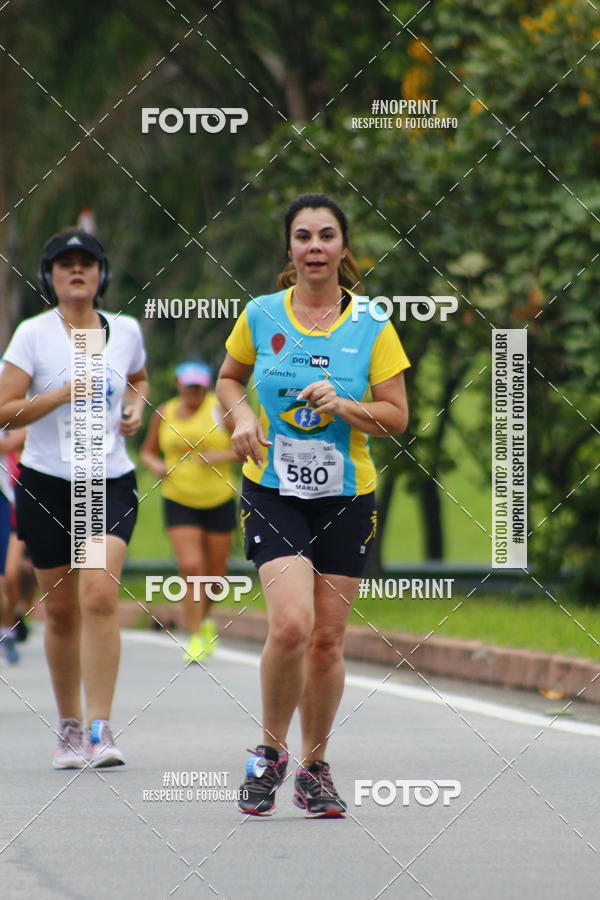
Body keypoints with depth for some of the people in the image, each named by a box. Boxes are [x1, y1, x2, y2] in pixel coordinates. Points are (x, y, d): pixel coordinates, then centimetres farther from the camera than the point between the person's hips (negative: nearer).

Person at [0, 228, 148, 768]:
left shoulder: (126, 331, 6)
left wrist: (136, 407, 7)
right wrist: (63, 393, -18)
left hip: (111, 484, 1)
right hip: (46, 484, 0)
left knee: (100, 596, -17)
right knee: (61, 611, 6)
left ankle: (101, 730, -18)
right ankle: (70, 728, 21)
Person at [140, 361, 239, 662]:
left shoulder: (221, 411, -5)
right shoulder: (164, 414, 5)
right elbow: (147, 451, 17)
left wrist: (222, 456, -19)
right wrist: (156, 465, -6)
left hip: (219, 501, 0)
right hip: (179, 503, 0)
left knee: (214, 574, 7)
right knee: (190, 567, -15)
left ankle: (204, 619, 38)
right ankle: (196, 638, -11)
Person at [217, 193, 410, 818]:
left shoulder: (371, 328, -2)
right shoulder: (260, 316, -1)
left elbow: (397, 417, 1)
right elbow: (228, 378, 17)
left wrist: (344, 406, -17)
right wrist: (242, 416, -4)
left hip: (346, 496, 1)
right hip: (272, 491, -1)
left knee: (327, 639, 4)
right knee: (290, 624, -20)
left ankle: (314, 769, 21)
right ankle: (269, 751, 2)